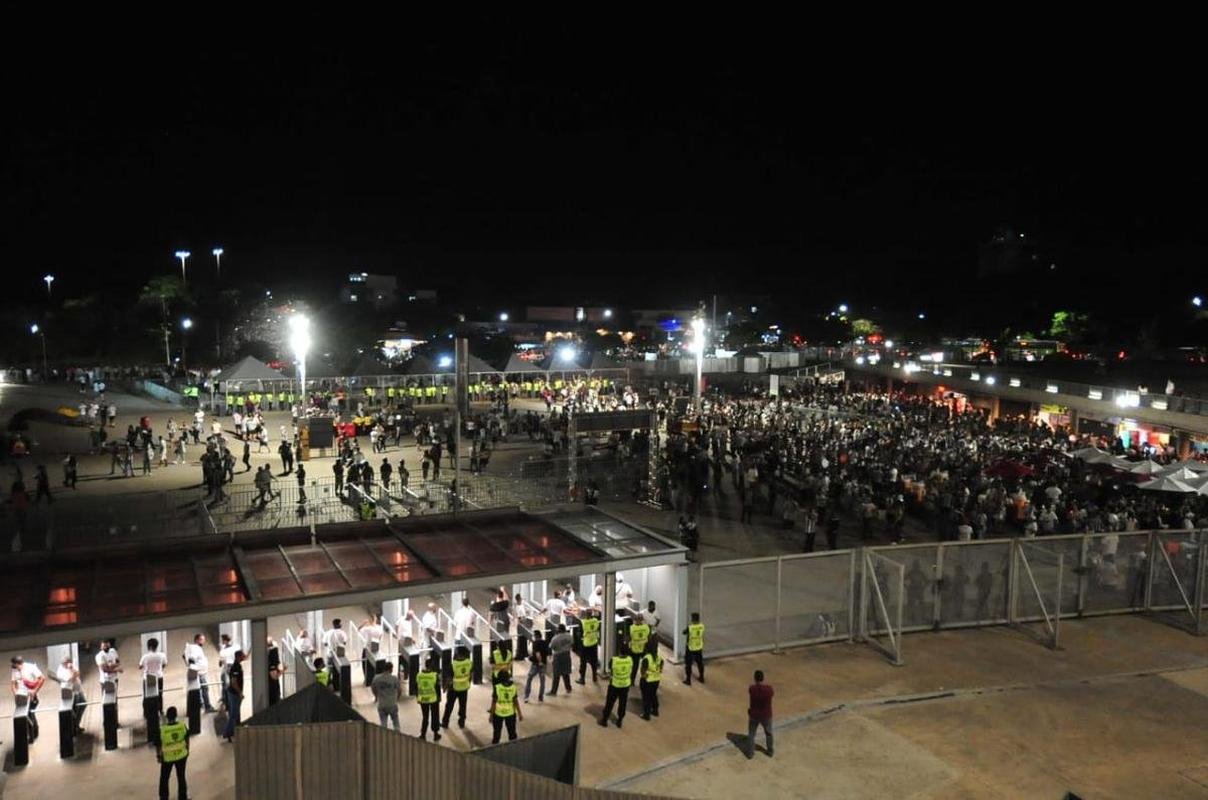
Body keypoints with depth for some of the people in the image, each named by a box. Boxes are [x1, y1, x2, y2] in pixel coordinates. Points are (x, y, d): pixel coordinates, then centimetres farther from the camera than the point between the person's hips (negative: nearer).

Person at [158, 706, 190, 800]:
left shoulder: (162, 729, -24)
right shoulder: (183, 726, -17)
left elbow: (159, 745, -13)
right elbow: (187, 740, -3)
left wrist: (159, 756, 4)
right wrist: (187, 751, 14)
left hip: (167, 757, -2)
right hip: (182, 755, 2)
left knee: (164, 779, 20)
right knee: (181, 777, 19)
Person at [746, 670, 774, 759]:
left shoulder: (751, 688, -23)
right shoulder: (768, 688, -23)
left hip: (754, 715, 0)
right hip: (766, 715, 0)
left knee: (751, 733, 21)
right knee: (768, 733, 25)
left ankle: (750, 753, 30)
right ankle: (770, 751, 40)